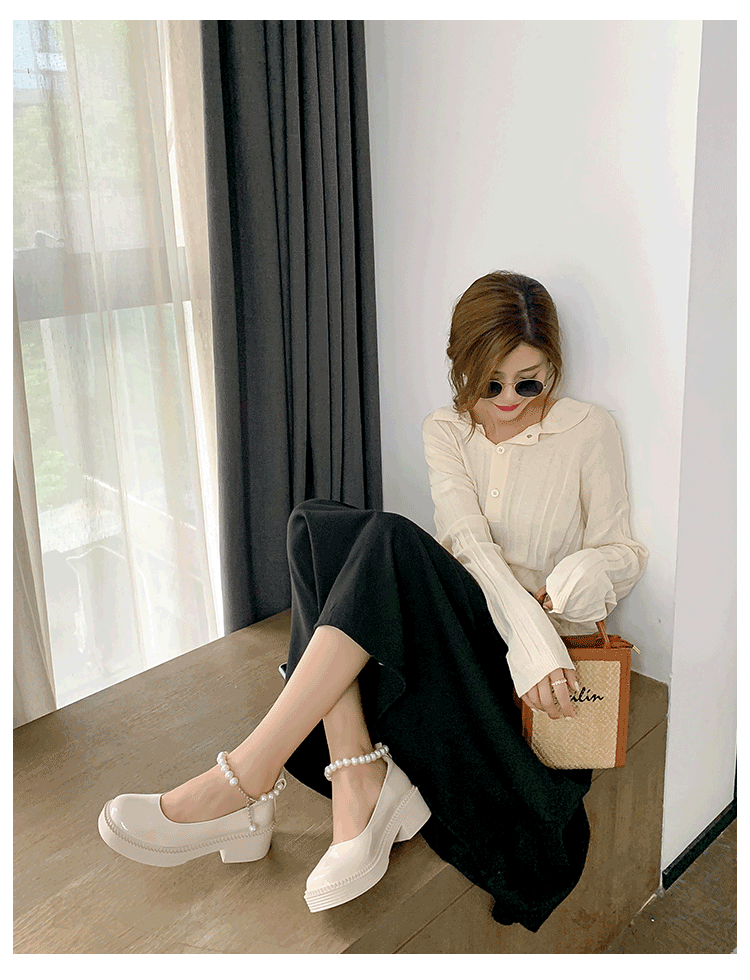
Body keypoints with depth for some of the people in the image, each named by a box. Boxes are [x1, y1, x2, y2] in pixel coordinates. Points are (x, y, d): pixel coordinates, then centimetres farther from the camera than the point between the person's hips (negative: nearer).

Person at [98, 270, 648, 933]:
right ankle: (357, 785, -34)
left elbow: (620, 552, 3)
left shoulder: (590, 430, 4)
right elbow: (467, 536, -7)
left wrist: (548, 597, -21)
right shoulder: (444, 431, 10)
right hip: (445, 619, 4)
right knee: (316, 525, -23)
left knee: (390, 540, -32)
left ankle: (246, 780, -32)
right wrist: (530, 634, -25)